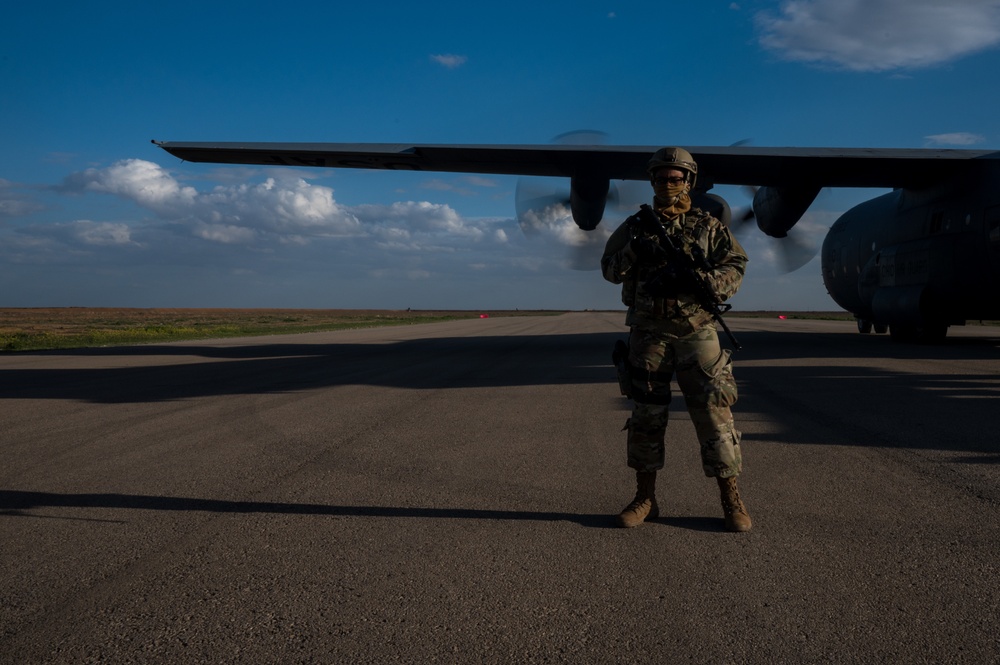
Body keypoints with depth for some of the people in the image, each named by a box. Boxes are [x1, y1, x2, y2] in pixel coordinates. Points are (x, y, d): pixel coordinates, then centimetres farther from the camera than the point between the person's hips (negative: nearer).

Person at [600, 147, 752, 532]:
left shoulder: (707, 226, 7)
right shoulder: (635, 225, 10)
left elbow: (735, 266, 0)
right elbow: (610, 271, 6)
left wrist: (703, 280, -19)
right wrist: (633, 253, -14)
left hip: (695, 331, -1)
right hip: (648, 331, 2)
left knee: (714, 411, -4)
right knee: (646, 415, 6)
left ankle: (731, 500, 7)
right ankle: (645, 498, 17)